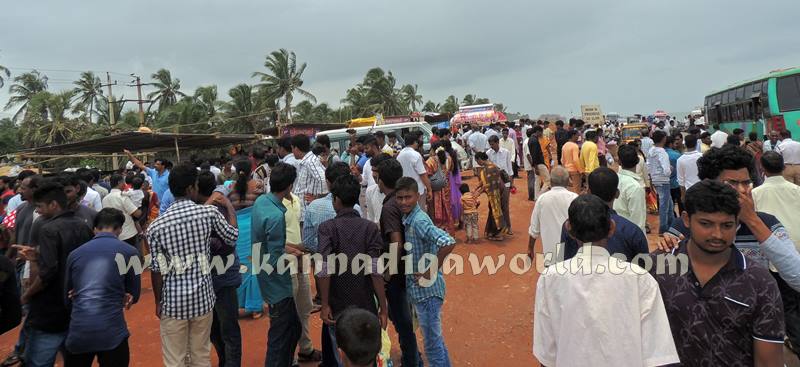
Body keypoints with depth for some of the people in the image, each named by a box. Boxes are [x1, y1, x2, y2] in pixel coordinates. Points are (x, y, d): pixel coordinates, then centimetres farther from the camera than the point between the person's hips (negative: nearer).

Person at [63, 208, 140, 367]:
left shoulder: (75, 254, 11)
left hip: (77, 332, 4)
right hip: (111, 332, -3)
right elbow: (133, 295, 9)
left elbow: (68, 296, 21)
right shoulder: (129, 252, 1)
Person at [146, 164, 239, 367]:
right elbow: (232, 238, 7)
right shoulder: (209, 213, -9)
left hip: (173, 301, 0)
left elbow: (157, 270, -5)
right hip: (202, 297, 1)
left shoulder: (156, 226, -8)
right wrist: (230, 207, 20)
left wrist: (158, 302, 9)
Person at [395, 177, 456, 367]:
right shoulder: (407, 219, 4)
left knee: (432, 343, 4)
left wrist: (431, 272, -25)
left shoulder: (419, 221, -22)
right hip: (417, 289, 9)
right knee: (435, 339, 22)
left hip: (427, 291, -9)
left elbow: (448, 243, -34)